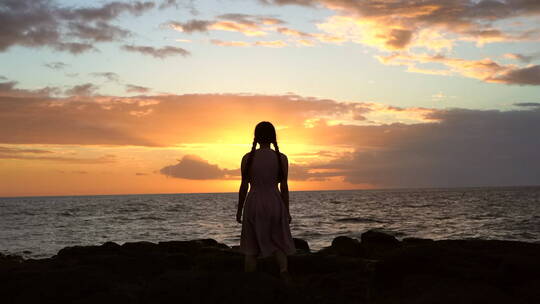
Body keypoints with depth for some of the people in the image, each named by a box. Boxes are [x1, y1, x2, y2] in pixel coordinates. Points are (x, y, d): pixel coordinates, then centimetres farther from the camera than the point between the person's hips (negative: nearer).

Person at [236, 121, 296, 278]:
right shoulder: (281, 158, -3)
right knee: (278, 244, 12)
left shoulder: (248, 158, -4)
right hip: (275, 203, 0)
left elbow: (244, 186, -2)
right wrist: (287, 211, 8)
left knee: (251, 249, 9)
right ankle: (284, 273, -12)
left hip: (253, 204, 0)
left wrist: (239, 210, 8)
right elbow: (284, 187, -1)